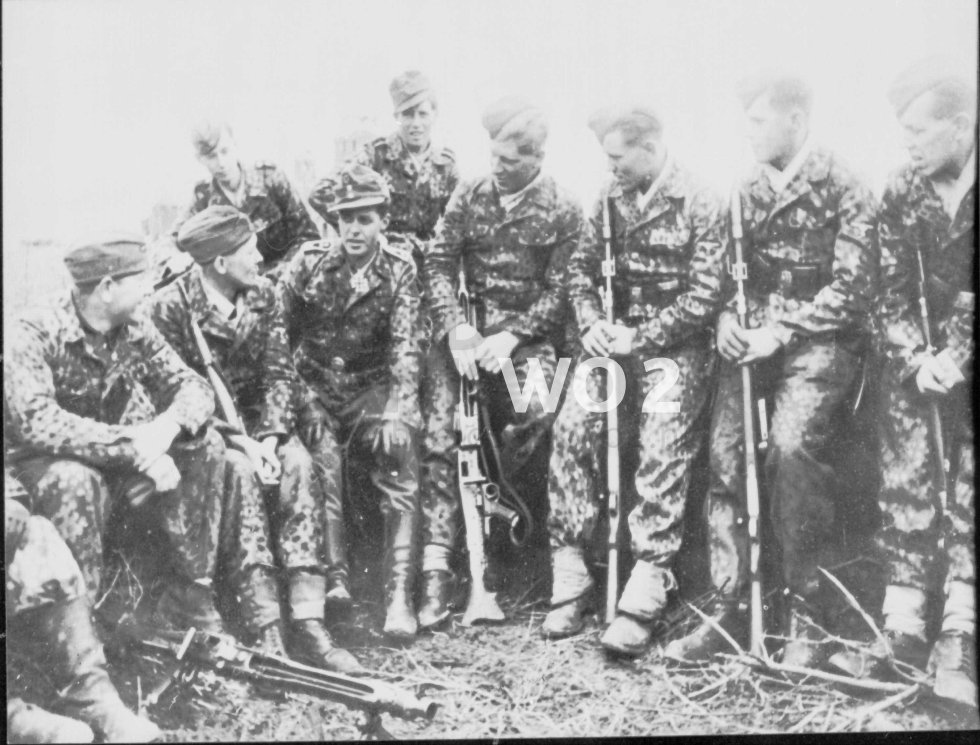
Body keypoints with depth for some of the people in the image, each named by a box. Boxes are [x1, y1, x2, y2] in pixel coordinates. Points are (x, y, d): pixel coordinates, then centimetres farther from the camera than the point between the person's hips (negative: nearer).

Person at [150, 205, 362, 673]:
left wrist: (270, 436, -18)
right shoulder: (170, 307, -12)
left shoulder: (263, 296, 3)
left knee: (300, 468, -26)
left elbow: (279, 374, 0)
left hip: (257, 421, 4)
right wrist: (239, 441, -23)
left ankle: (306, 621, -29)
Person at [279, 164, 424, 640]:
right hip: (314, 383, 0)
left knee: (399, 463, -16)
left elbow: (405, 344, -13)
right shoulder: (308, 263, -5)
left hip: (374, 386, 0)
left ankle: (399, 596, -15)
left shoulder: (400, 267, -6)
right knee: (318, 468, -19)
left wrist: (397, 411, -24)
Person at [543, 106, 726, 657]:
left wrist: (641, 336, -16)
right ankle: (570, 581, -5)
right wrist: (593, 324, -5)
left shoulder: (699, 204, -7)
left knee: (662, 451, -19)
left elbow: (705, 295, -12)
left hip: (675, 346, -5)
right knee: (571, 429, -13)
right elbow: (582, 269, 14)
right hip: (617, 339, 5)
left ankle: (644, 599, -15)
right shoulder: (611, 199, 10)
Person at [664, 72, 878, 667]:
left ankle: (810, 619, -14)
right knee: (726, 447, -11)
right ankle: (730, 609, -2)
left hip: (821, 338, -5)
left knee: (793, 443, -25)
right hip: (755, 338, 5)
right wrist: (727, 316, -1)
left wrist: (781, 329, -17)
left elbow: (853, 288, -10)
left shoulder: (843, 189, -4)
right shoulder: (750, 190, 14)